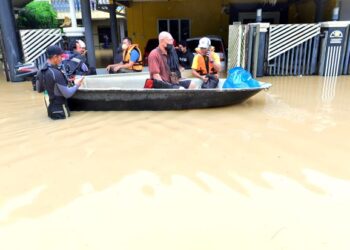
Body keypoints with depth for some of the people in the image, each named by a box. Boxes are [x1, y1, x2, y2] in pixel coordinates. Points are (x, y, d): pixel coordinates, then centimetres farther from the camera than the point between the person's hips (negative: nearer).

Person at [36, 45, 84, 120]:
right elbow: (67, 94, -20)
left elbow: (39, 90, 15)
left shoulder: (41, 71, 2)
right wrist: (77, 85, -5)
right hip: (59, 110, -8)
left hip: (50, 108, 8)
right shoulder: (56, 73, -23)